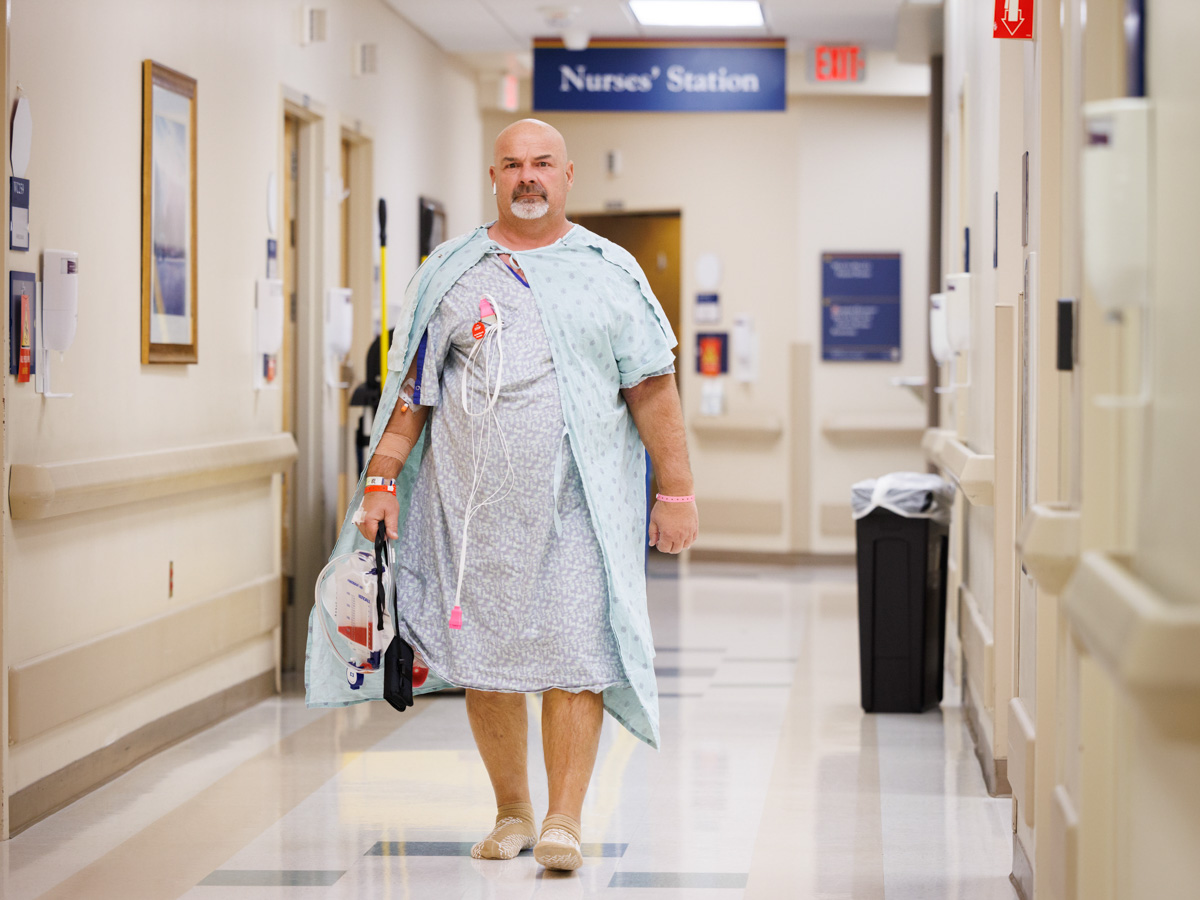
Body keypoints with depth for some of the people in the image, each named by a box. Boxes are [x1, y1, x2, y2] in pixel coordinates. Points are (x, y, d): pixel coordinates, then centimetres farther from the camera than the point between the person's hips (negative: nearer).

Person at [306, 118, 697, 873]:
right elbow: (412, 384, 10)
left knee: (576, 654, -7)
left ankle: (565, 820, -1)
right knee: (485, 657, 5)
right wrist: (382, 477, 3)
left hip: (581, 500, -1)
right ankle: (511, 811, 19)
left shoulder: (610, 271, 6)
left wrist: (677, 491, 0)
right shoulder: (452, 272, 10)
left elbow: (653, 387, 4)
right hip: (474, 501, 2)